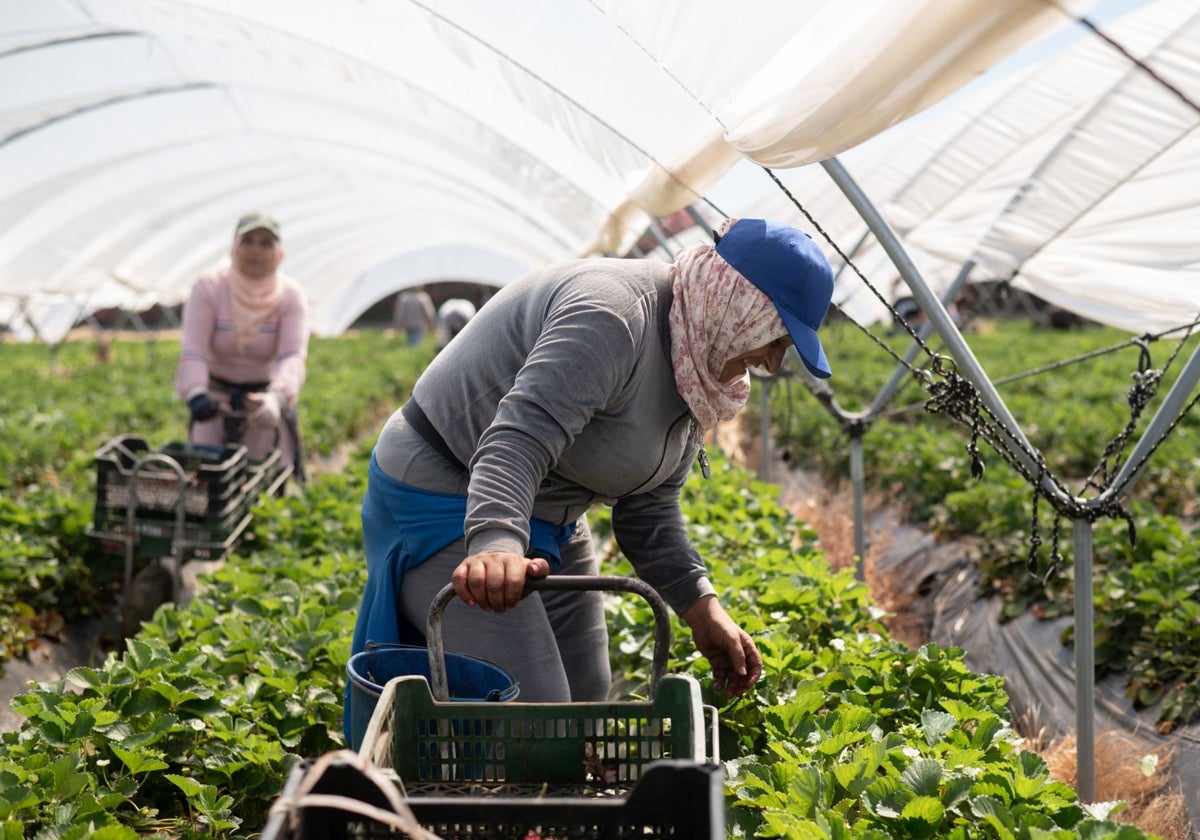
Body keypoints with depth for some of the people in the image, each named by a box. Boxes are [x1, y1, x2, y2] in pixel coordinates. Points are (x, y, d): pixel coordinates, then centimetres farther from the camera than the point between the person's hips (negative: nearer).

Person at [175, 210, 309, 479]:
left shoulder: (291, 296, -12)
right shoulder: (208, 288, -12)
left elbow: (293, 356, -26)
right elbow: (193, 349, -22)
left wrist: (276, 396, -47)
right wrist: (195, 394, -43)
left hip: (267, 397, 0)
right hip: (216, 395, 0)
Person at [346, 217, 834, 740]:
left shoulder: (695, 372, 4)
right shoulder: (612, 317, -27)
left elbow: (648, 509, 8)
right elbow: (519, 441, -39)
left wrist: (701, 608, -2)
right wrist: (495, 543, -55)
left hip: (547, 520, 10)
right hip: (443, 505, -10)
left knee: (586, 698, 10)